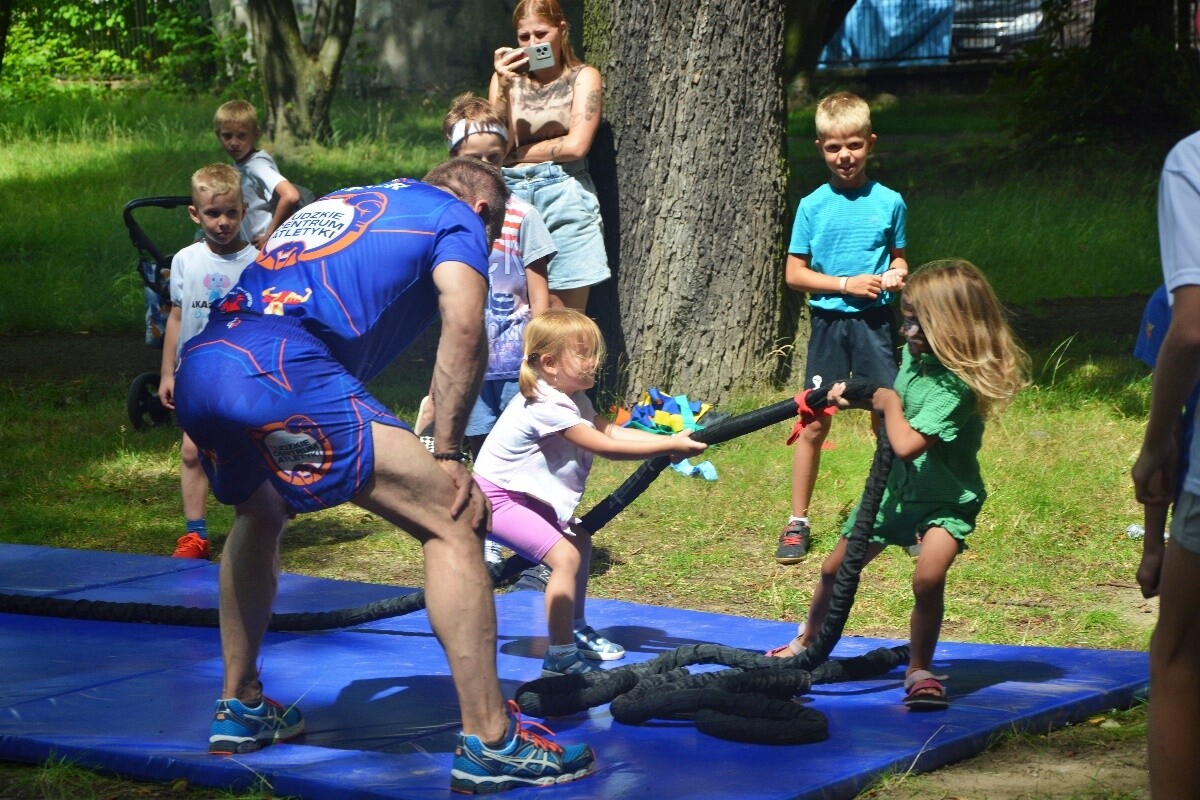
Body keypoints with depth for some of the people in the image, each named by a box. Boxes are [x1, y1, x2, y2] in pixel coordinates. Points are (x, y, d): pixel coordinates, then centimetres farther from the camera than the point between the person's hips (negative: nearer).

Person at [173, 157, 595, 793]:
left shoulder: (332, 205, 37)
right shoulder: (457, 216, 18)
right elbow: (464, 330, 0)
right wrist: (445, 453, 3)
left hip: (195, 373, 8)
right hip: (283, 374, -8)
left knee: (261, 514, 36)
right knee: (455, 519, -2)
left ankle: (239, 707, 40)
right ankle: (487, 742, -6)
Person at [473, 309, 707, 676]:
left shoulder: (571, 397, 6)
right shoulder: (547, 407, -27)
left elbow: (609, 429, -4)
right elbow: (605, 446, -29)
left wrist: (670, 441, -15)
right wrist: (670, 447, -27)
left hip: (527, 495, 11)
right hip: (496, 498, -11)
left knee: (579, 540, 18)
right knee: (564, 556, -20)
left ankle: (575, 629, 34)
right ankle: (561, 657, -18)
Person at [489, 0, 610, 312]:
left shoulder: (583, 77, 7)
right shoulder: (508, 77, 15)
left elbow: (576, 145, -6)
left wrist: (518, 152, 2)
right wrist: (503, 86, -7)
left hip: (565, 197, -2)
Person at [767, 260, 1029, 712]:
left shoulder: (957, 385, -30)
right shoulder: (914, 356, -5)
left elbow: (907, 445, -37)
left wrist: (890, 403, -21)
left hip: (945, 501, -8)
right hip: (896, 488, 8)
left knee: (928, 577, -31)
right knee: (835, 569, 16)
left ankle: (920, 671, -10)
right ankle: (807, 643, 41)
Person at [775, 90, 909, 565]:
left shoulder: (889, 202, 2)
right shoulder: (813, 206, -1)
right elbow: (794, 273, 0)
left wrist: (897, 275, -8)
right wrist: (846, 284, -11)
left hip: (875, 322, 0)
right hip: (828, 322, 0)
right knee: (814, 423, 3)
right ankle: (798, 523, 13)